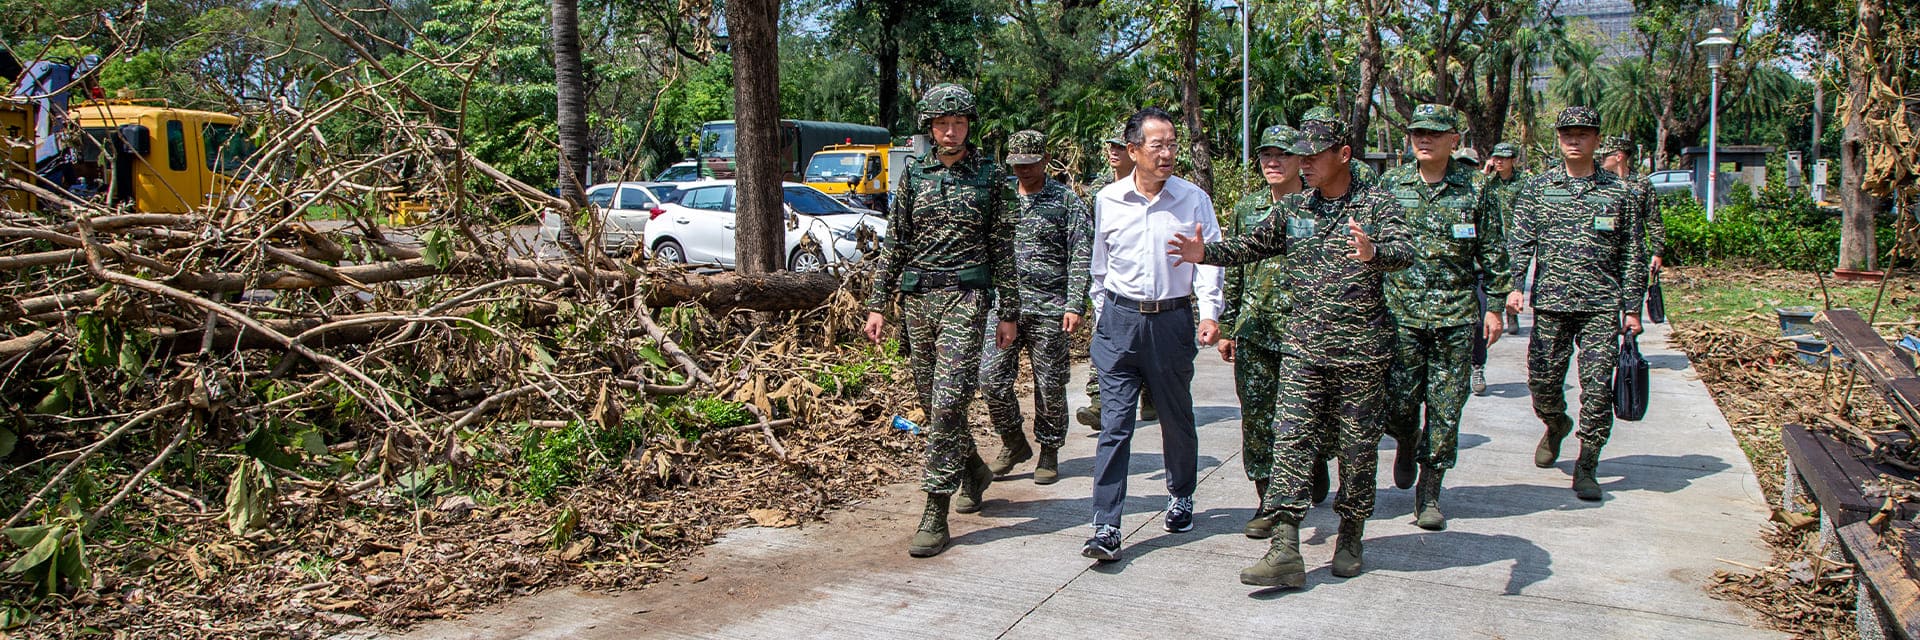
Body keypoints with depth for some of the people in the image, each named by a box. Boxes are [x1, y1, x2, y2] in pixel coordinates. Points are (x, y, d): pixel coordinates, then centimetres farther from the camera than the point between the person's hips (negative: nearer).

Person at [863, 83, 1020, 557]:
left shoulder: (991, 176, 3)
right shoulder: (914, 176, 10)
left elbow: (1003, 248, 3)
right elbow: (895, 244, 11)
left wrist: (1008, 312, 0)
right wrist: (878, 304, 6)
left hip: (965, 297, -4)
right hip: (917, 298, 4)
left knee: (948, 401, -13)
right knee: (931, 400, 11)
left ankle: (935, 515, -10)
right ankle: (974, 471, 37)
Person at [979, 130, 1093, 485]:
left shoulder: (1067, 201, 1)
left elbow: (1081, 257, -3)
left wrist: (1075, 305, -12)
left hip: (1049, 308, -3)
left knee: (1050, 384, 4)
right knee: (991, 378, -4)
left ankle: (1049, 453, 20)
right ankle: (1014, 442, 16)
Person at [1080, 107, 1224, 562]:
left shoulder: (1193, 199, -2)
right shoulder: (1108, 200, 3)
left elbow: (1210, 258, -2)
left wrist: (1210, 311, -15)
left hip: (1172, 321, 0)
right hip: (1120, 321, 0)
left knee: (1176, 418, 15)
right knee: (1114, 424, -5)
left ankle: (1181, 497, 40)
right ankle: (1106, 528, -5)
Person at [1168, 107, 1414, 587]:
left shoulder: (1376, 204, -4)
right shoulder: (1293, 209, 9)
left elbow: (1403, 253, -19)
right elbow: (1254, 246, 14)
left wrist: (1373, 253, -41)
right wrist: (1206, 253, -2)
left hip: (1362, 349, -3)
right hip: (1303, 347, 3)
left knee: (1356, 445, 7)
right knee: (1292, 441, -5)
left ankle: (1350, 538, 26)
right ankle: (1285, 552, -7)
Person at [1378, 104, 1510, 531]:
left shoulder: (1474, 189, 2)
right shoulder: (1391, 185, 5)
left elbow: (1492, 253, 7)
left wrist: (1495, 306, 4)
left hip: (1456, 315, 0)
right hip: (1400, 312, 0)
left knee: (1445, 408, 2)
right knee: (1398, 403, -2)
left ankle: (1429, 493, 14)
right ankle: (1406, 445, 32)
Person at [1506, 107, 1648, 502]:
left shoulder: (1619, 193, 7)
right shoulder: (1538, 189, 8)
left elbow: (1632, 256, 8)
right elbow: (1520, 242, 3)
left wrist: (1632, 309, 4)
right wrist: (1513, 285, -13)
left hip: (1601, 306, -1)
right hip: (1550, 304, 1)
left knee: (1597, 388, -5)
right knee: (1542, 382, 4)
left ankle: (1586, 468, 7)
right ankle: (1556, 426, 37)